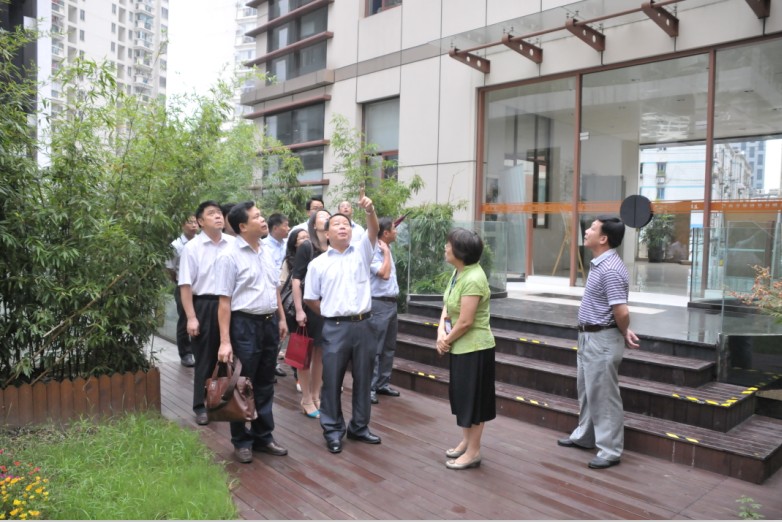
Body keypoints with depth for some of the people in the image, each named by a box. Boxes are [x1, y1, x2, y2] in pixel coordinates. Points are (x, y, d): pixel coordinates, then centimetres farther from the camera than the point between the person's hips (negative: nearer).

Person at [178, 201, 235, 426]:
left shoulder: (233, 244, 0)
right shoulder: (192, 247, -7)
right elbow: (186, 285, -7)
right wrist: (191, 317, -10)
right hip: (204, 306, -3)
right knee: (205, 359, 8)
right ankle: (201, 407, 22)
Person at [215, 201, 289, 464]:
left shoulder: (267, 252, 9)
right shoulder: (230, 256, -12)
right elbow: (224, 301, -15)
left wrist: (281, 318, 15)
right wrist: (225, 341, -18)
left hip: (269, 323, 7)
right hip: (245, 324, -6)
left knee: (265, 385, 16)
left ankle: (263, 436, 30)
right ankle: (241, 441, 22)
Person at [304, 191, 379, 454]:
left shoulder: (361, 252, 6)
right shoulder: (318, 263, 3)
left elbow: (373, 231, -12)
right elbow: (310, 298, 8)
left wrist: (370, 210, -30)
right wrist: (332, 314, 5)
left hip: (363, 325, 2)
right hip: (335, 328, -2)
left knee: (363, 379, 11)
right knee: (332, 380, 5)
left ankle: (359, 427, 27)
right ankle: (333, 430, 21)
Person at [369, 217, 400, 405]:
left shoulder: (386, 250, 13)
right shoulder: (373, 252, -13)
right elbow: (384, 274, -23)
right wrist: (386, 252, -15)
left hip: (392, 303, 9)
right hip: (379, 304, -9)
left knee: (389, 347, 14)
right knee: (375, 348, -5)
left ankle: (383, 383, 23)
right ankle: (369, 387, 1)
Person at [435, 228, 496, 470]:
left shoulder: (473, 279, -25)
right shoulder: (458, 272, 4)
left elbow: (465, 321, -25)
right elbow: (447, 305, 8)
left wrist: (447, 340, -9)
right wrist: (441, 330, -9)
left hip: (474, 348, -9)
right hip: (460, 346, 9)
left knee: (473, 398, 4)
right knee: (461, 395, 19)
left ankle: (474, 452, 19)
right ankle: (466, 441, 36)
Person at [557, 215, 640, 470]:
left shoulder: (610, 270, -24)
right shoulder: (599, 264, 9)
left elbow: (621, 312, -26)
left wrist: (623, 334, -7)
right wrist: (625, 331, 7)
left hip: (602, 340, -11)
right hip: (589, 337, 11)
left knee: (603, 395, 1)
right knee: (587, 390, 22)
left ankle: (610, 451, 15)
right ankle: (584, 436, 38)